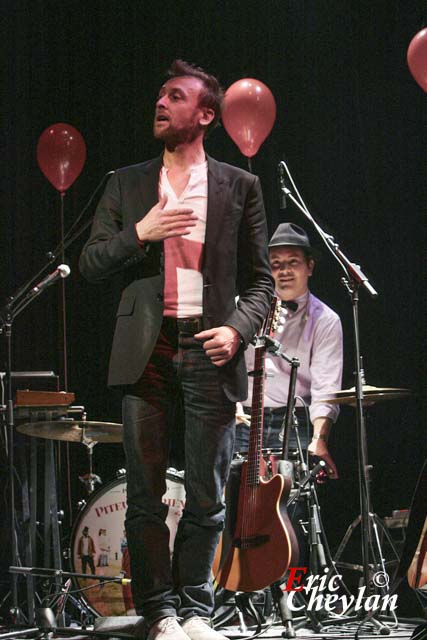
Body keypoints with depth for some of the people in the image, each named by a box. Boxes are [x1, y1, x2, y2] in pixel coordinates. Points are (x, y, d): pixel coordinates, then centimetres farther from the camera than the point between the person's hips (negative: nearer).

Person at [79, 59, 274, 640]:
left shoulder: (240, 187, 10)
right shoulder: (127, 184, 13)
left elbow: (260, 279, 9)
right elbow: (90, 264, 9)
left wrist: (238, 329, -8)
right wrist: (139, 233, -7)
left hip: (211, 352, -1)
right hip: (147, 350, 1)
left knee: (207, 498, 2)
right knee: (146, 495, -1)